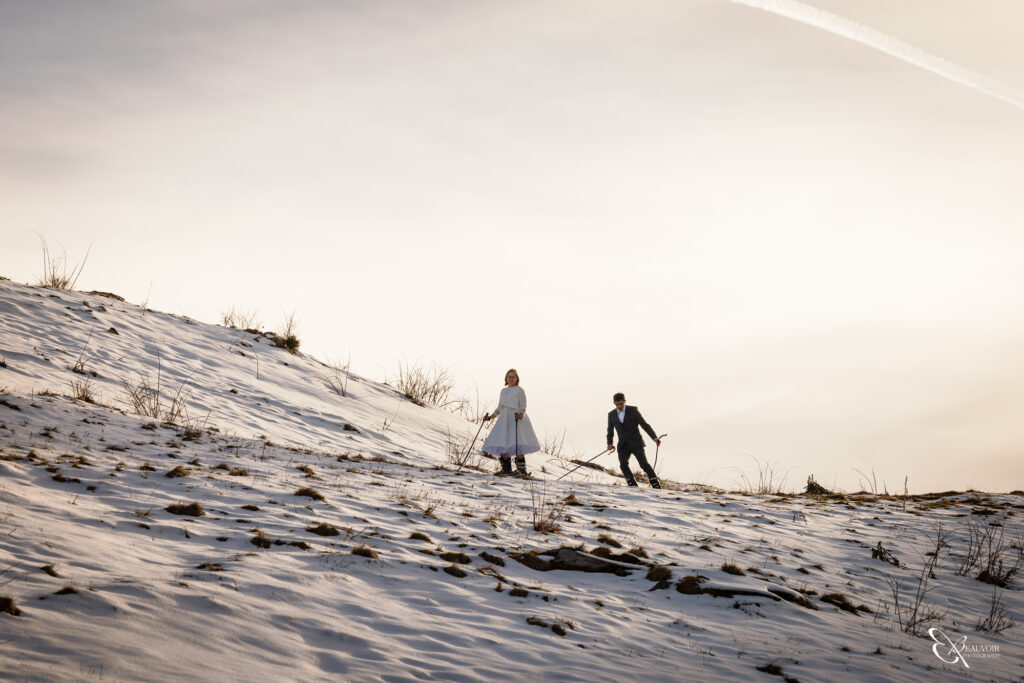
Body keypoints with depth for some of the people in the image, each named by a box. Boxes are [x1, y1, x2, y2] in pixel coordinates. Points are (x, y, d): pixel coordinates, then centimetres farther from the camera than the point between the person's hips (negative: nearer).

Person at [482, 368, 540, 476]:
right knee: (501, 445, -4)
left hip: (516, 419, -6)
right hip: (504, 419, 6)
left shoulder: (519, 390, 3)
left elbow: (523, 407, -5)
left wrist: (520, 415, -25)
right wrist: (490, 417, 16)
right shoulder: (503, 391, 21)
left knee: (517, 445, -18)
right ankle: (506, 469, 6)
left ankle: (521, 470, -14)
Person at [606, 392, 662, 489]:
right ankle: (633, 485, -18)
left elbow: (644, 425, 0)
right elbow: (610, 431, 21)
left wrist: (655, 438, -8)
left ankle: (656, 485, -14)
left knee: (644, 464, -16)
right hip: (623, 445, 3)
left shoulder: (633, 410, -1)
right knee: (623, 465, -21)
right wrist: (609, 443, 5)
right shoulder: (611, 415, 9)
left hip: (636, 443, -3)